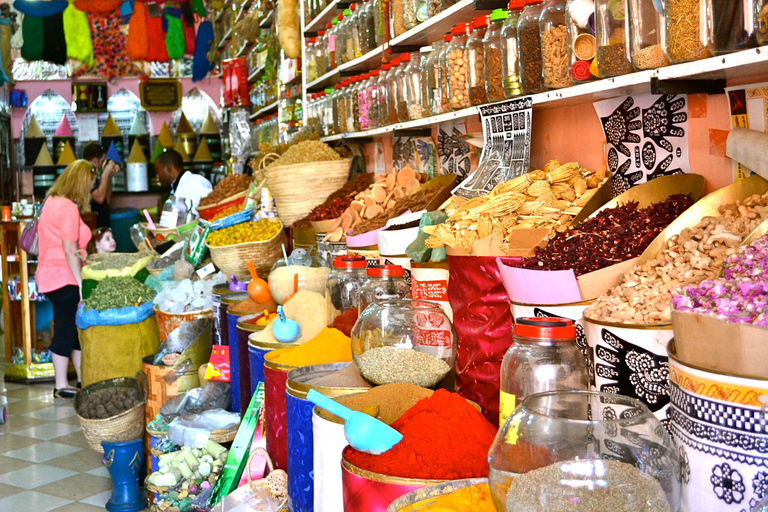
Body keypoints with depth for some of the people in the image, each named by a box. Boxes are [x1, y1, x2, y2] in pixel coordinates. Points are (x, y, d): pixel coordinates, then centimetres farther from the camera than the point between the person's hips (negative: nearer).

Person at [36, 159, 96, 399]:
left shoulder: (52, 201, 11)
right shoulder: (68, 208, -18)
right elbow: (70, 250, -21)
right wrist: (81, 284, -19)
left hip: (51, 276, 10)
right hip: (64, 279, -10)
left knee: (76, 328, 15)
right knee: (66, 330, 0)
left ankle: (83, 379, 24)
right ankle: (61, 387, 9)